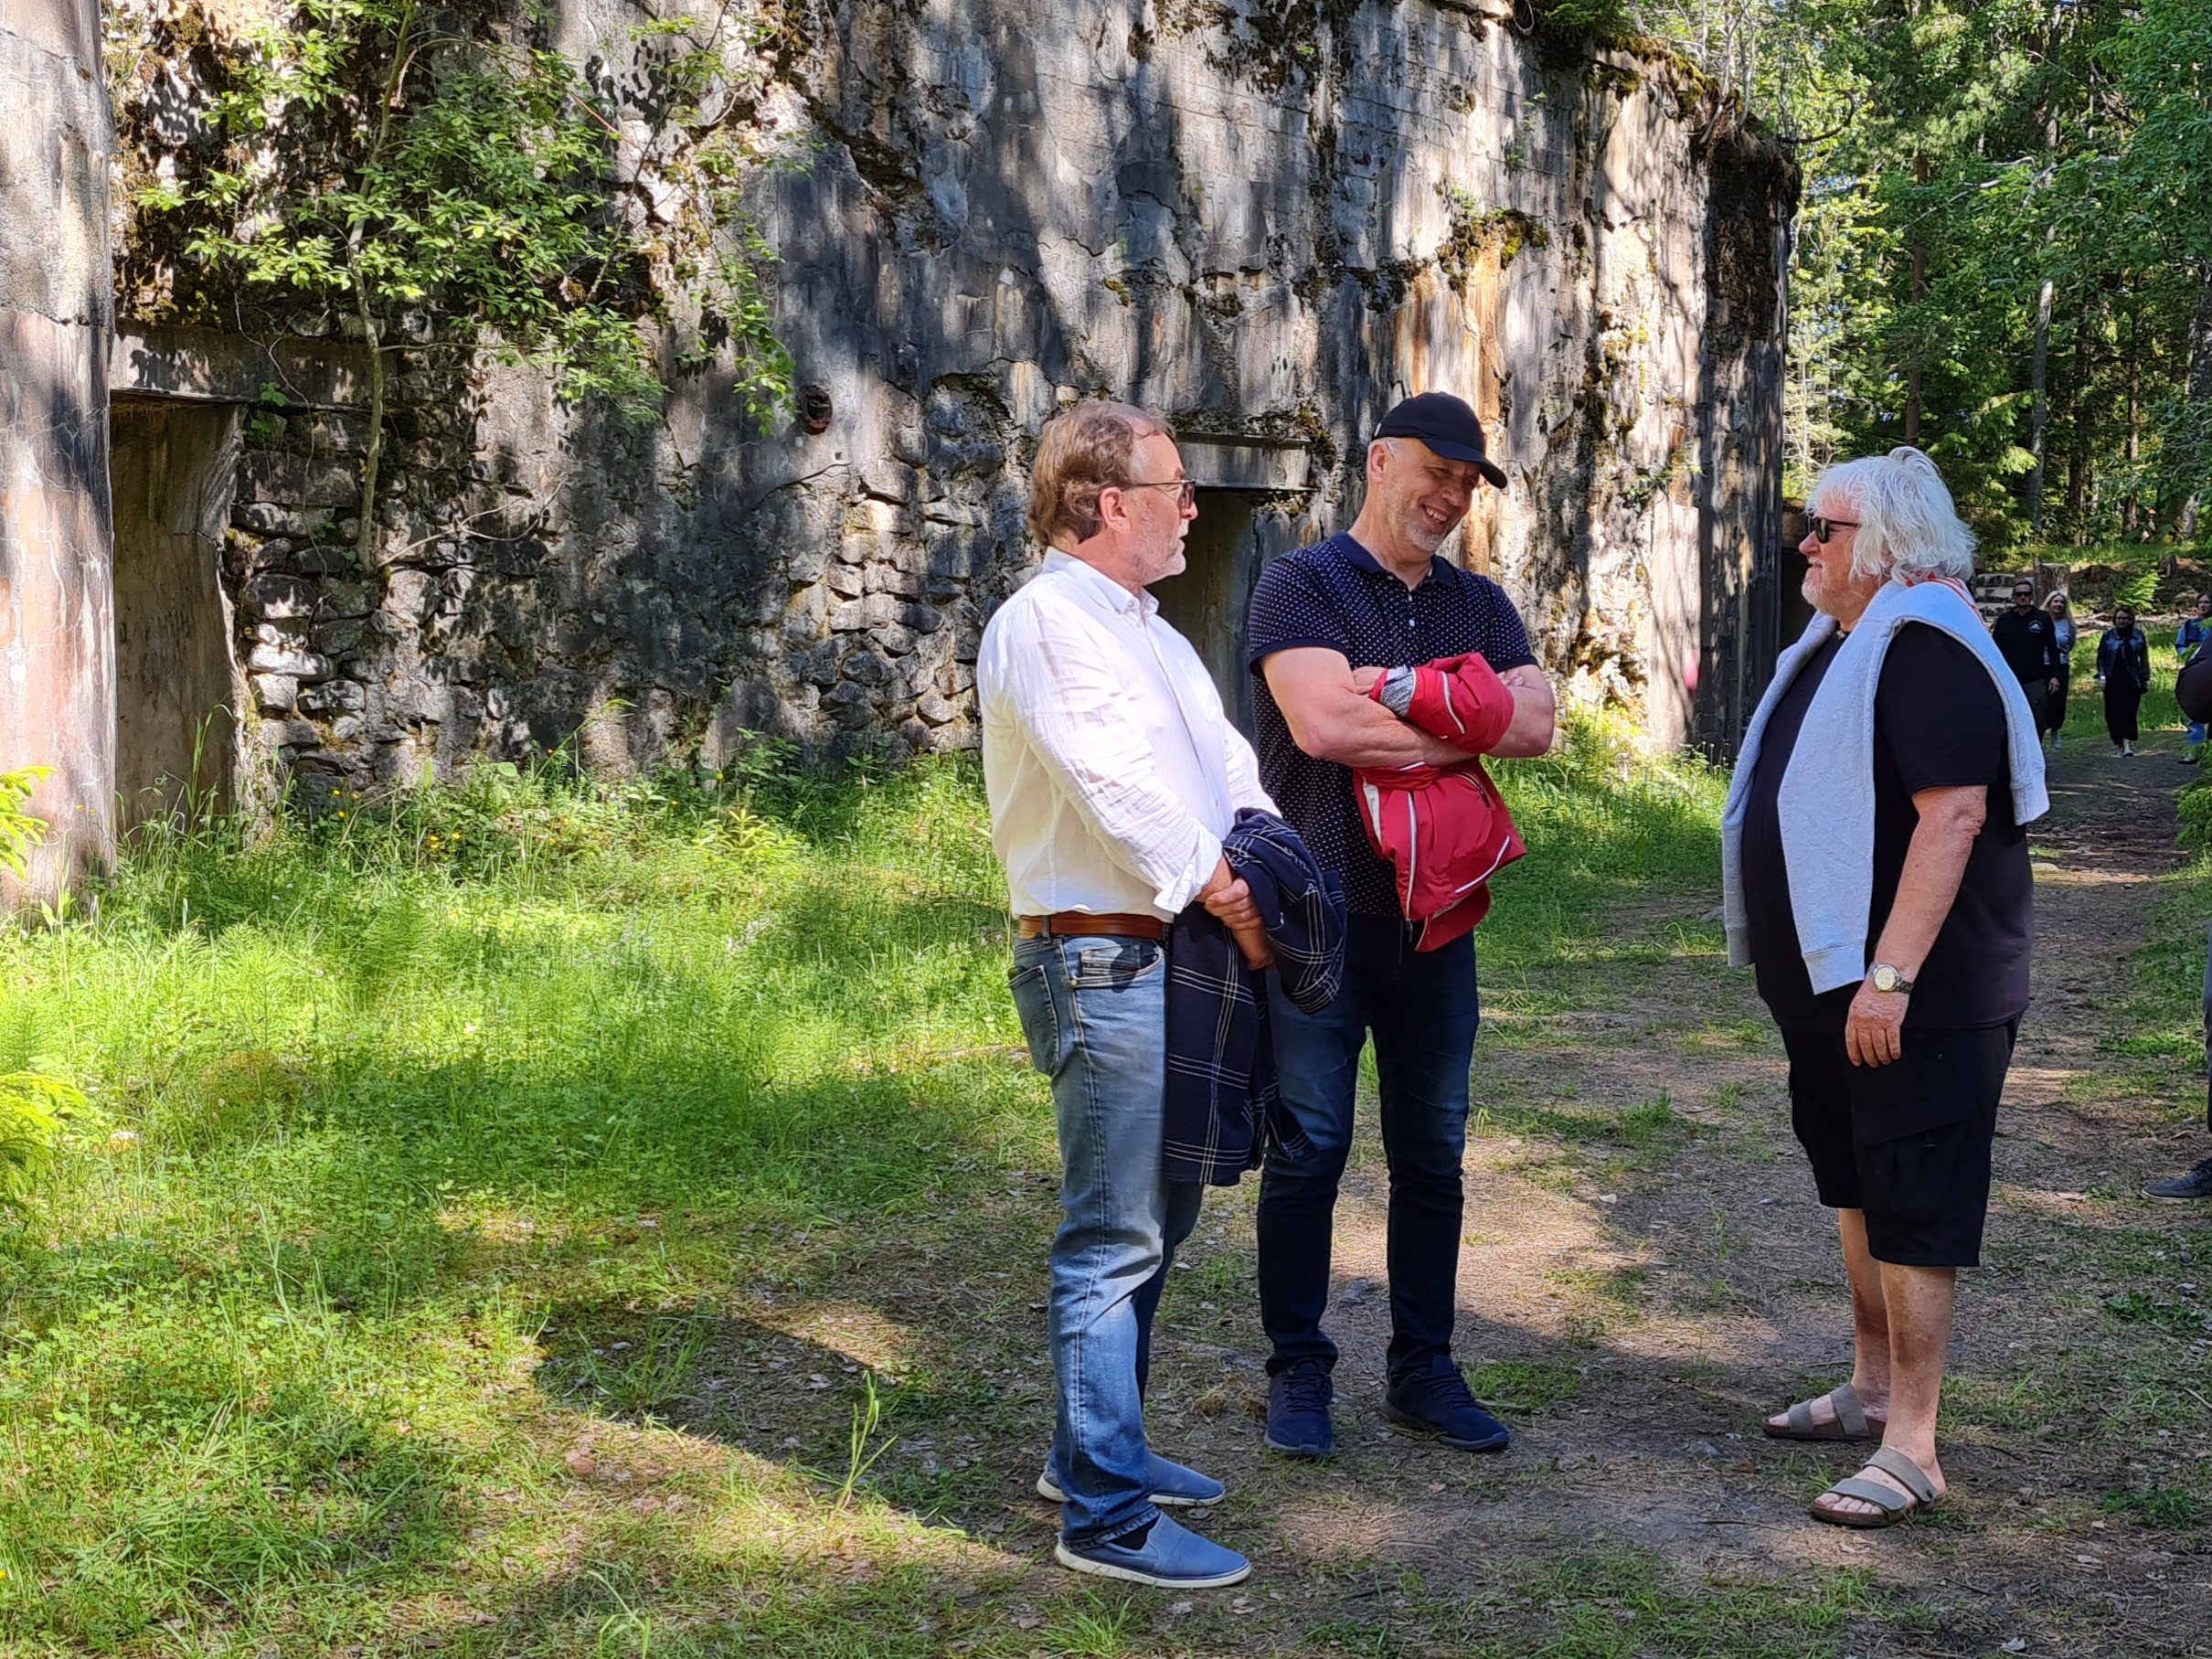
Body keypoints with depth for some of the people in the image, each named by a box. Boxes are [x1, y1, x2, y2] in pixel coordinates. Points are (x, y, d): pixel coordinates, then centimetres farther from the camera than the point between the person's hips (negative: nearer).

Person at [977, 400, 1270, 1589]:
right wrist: (1222, 891, -13)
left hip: (1171, 958, 10)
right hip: (1103, 964, -10)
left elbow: (1225, 760, 13)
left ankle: (1098, 1450, 32)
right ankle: (1106, 1515, 1)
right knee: (1113, 1241, -6)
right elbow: (1118, 787, -19)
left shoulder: (1149, 631, 20)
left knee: (1159, 1215, 18)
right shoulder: (1048, 623, -11)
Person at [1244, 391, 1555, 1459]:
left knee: (1432, 1153, 11)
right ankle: (1298, 1371, 14)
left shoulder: (1478, 604, 13)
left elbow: (1536, 722, -4)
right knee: (1308, 1150, 1)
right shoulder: (1302, 586, -4)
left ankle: (1423, 1369, 22)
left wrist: (1392, 697, -15)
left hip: (1435, 916, 5)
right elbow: (1321, 720, -20)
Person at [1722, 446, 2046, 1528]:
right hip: (1831, 979, 10)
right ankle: (1873, 1388, 31)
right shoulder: (1841, 645, 13)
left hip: (1916, 993, -10)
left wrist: (1891, 975, -30)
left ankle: (1910, 1450, 0)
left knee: (1911, 1208, -5)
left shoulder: (1927, 649, -18)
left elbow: (1955, 813, -27)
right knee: (1859, 1190, 18)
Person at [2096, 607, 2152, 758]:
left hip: (2132, 681, -1)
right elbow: (2100, 657, 7)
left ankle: (2127, 743, -15)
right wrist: (2101, 676, -4)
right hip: (2113, 680, 1)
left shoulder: (2138, 635, 8)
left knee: (2129, 711, -10)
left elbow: (2144, 658, 12)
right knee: (2113, 712, -4)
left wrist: (2147, 677, 8)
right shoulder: (2108, 635, 7)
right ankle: (2118, 741, 7)